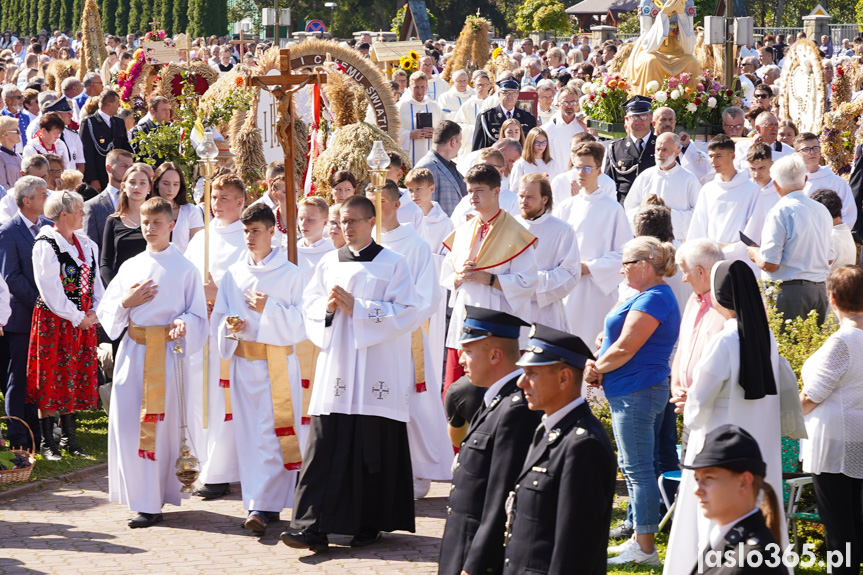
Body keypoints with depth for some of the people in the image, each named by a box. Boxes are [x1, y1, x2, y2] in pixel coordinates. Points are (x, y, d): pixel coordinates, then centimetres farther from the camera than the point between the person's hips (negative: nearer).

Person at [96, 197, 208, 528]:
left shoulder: (185, 269, 2)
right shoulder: (130, 267, 12)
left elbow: (198, 315, 1)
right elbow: (106, 311, 14)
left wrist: (183, 324, -19)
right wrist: (126, 302, -5)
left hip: (167, 351, -4)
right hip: (132, 351, 4)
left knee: (161, 423, -6)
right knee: (126, 423, -1)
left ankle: (151, 503, -1)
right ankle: (142, 496, 11)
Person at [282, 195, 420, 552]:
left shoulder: (392, 264, 0)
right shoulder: (329, 263, 13)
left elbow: (405, 313, -8)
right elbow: (309, 304, 16)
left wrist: (357, 307, -14)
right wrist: (327, 306, -6)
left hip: (376, 371, -3)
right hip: (335, 367, 3)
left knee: (373, 451, 1)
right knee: (325, 446, -5)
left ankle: (369, 525, 14)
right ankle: (312, 528, -8)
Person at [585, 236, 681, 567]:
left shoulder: (653, 300, -16)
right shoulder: (650, 296, 17)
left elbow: (625, 350, -20)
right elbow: (627, 344, 19)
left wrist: (595, 370, -5)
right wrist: (598, 369, 2)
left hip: (637, 392, -11)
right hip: (633, 392, 11)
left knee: (638, 468, -8)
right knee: (631, 466, 16)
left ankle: (645, 548, -6)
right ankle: (640, 538, 22)